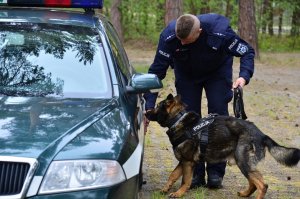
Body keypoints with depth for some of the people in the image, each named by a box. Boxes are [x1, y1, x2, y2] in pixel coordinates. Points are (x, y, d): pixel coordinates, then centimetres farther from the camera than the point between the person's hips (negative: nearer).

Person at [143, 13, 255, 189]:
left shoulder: (220, 32, -38)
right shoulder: (169, 36, -34)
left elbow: (247, 52, -22)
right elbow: (157, 71, -28)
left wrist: (244, 76, -42)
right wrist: (149, 106, -34)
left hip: (218, 71, -1)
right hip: (186, 74, 1)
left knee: (218, 114, -10)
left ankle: (216, 173, -3)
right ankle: (195, 173, 3)